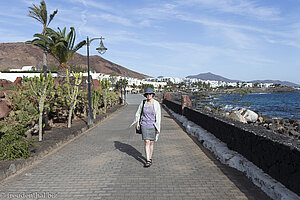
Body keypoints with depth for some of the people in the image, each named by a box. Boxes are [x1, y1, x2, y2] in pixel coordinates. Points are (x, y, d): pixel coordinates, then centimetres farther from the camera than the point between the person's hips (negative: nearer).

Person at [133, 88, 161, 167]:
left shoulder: (156, 104, -8)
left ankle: (150, 158, 27)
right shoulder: (143, 102, 0)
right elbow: (138, 113, 14)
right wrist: (137, 122, 10)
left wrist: (157, 128, -9)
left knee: (151, 142, 9)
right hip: (144, 125, 1)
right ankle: (148, 161, -7)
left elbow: (158, 116, -7)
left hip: (153, 126, -1)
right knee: (147, 142, -7)